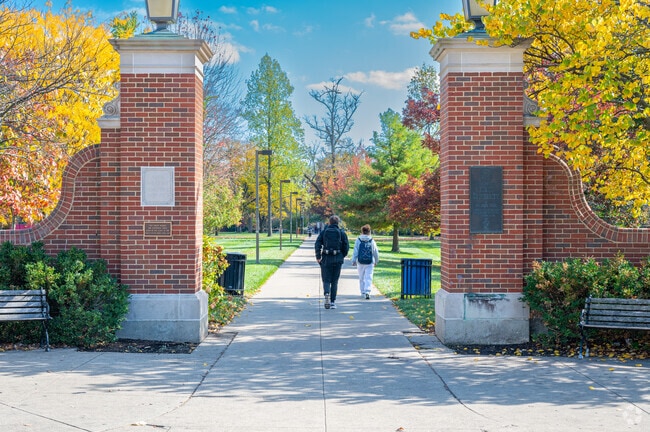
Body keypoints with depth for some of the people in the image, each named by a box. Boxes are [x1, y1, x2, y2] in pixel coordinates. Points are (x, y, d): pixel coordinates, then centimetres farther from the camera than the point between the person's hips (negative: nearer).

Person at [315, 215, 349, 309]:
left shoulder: (324, 232, 3)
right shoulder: (342, 233, 1)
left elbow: (317, 244, -4)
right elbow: (346, 246, -2)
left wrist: (318, 256, 2)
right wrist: (342, 256, 13)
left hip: (326, 259, 0)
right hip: (337, 259, 0)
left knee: (326, 280, 5)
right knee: (334, 281, 9)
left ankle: (327, 294, -24)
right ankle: (333, 302, 9)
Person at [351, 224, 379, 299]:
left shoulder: (358, 240, -2)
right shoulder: (372, 241, 0)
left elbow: (355, 251, -4)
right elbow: (376, 252, 6)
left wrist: (353, 260, 2)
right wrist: (376, 261, 20)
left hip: (360, 262, 1)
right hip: (370, 263, -1)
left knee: (361, 278, 15)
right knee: (368, 278, -4)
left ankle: (363, 292, 23)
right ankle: (367, 292, -19)